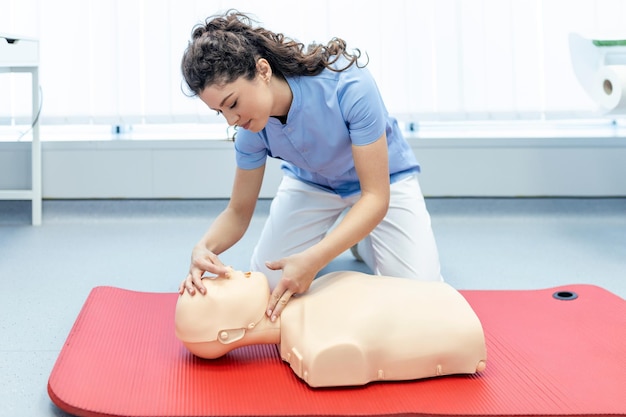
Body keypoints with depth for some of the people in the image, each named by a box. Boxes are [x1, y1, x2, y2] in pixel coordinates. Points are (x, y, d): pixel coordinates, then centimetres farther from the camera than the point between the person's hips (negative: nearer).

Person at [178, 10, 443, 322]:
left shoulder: (349, 86, -39)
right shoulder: (252, 128, -23)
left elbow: (376, 196, -36)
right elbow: (238, 211, -12)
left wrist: (312, 260, -47)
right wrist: (204, 247, -36)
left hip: (382, 179, -3)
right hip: (311, 183, 3)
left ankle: (363, 240, 14)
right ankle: (331, 232, 19)